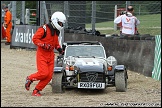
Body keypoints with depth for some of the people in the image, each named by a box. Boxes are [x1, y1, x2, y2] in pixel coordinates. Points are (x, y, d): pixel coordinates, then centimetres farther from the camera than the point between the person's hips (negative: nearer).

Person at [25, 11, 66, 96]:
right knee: (43, 73, -18)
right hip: (42, 54, -7)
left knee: (49, 76, -2)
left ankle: (36, 91, 9)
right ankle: (29, 79, 9)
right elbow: (35, 39, -14)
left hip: (50, 55, 7)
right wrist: (44, 45, -24)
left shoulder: (56, 32, 13)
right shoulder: (44, 29, -12)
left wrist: (59, 49, 11)